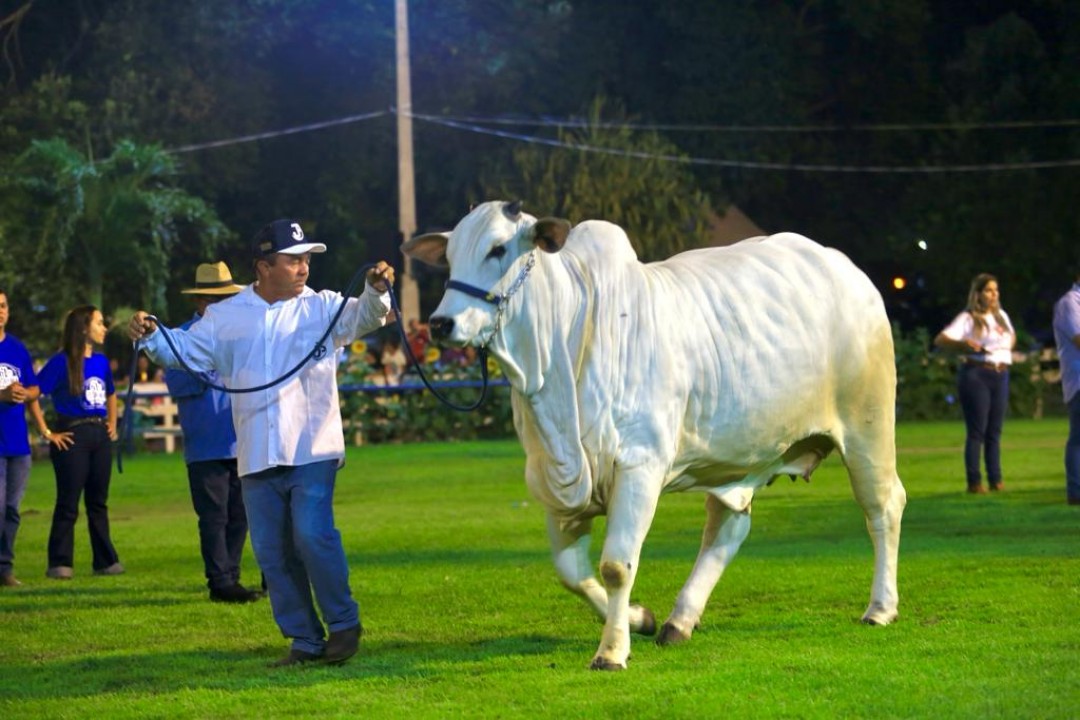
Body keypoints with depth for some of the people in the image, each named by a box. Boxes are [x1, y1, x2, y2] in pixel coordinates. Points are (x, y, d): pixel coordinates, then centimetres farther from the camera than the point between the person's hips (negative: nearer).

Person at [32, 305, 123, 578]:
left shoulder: (101, 361, 11)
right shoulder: (61, 362, -9)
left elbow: (110, 395, 29)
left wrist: (112, 424, 17)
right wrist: (47, 433, -15)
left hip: (100, 435, 6)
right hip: (72, 436, -6)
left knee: (98, 502, 10)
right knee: (68, 504, -4)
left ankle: (105, 561, 14)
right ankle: (59, 564, -1)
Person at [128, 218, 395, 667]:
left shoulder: (322, 307, 4)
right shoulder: (226, 317, 10)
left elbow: (362, 317, -11)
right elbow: (186, 350, 12)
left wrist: (376, 292, -33)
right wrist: (151, 336, -7)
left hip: (312, 450, -3)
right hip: (257, 459, 3)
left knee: (313, 535, -17)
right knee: (272, 552, 6)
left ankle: (344, 624, 1)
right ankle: (305, 640, 16)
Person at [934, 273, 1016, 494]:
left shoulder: (1001, 316, 15)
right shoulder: (968, 318, -4)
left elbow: (1011, 335, 36)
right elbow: (940, 340, -14)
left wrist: (1009, 345, 14)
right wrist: (962, 345, -31)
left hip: (1000, 375, 6)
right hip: (976, 374, -6)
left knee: (995, 430, 7)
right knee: (977, 430, -7)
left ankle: (995, 480, 10)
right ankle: (974, 482, -5)